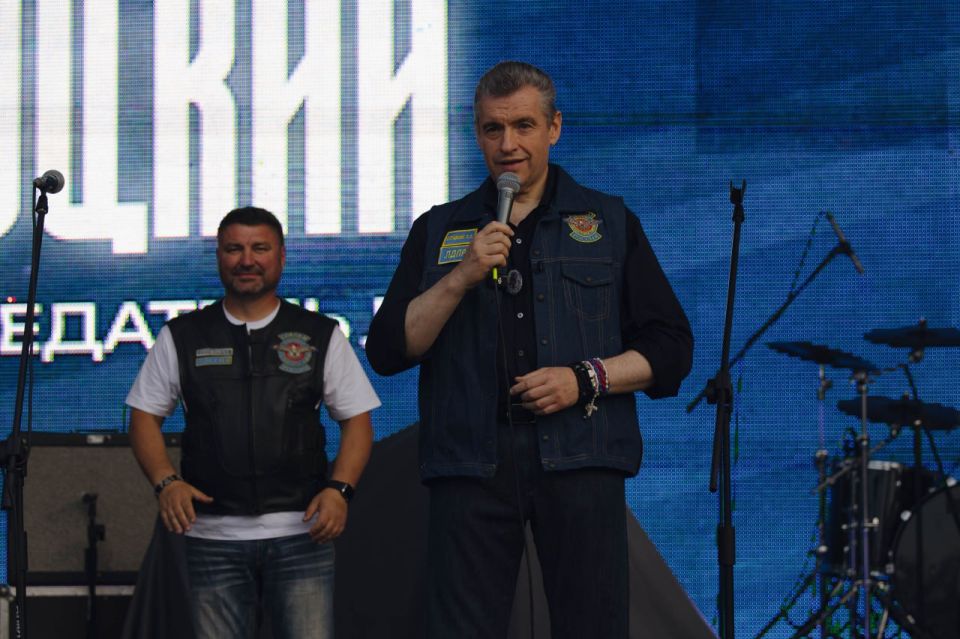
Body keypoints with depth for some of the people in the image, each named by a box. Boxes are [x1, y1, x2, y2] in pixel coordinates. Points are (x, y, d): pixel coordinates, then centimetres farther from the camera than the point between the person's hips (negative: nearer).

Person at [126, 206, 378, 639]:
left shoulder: (321, 336, 10)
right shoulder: (181, 338, 10)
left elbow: (357, 420, 9)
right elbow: (145, 416, 11)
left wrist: (339, 489, -7)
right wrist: (165, 482, -7)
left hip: (301, 534, -1)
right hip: (213, 536, 1)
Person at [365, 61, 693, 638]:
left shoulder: (609, 223, 14)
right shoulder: (439, 231, 17)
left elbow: (670, 349, 10)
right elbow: (388, 351, 6)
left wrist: (586, 379, -6)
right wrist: (460, 277, -7)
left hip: (580, 459, -1)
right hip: (471, 461, 1)